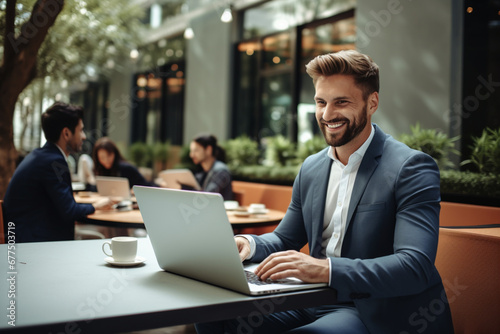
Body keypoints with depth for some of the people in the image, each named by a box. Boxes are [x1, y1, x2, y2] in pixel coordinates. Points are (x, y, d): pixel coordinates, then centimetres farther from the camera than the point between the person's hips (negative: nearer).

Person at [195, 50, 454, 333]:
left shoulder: (411, 168, -13)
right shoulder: (311, 168, 10)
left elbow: (416, 267, -24)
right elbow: (286, 239, 18)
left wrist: (326, 268, -36)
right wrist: (250, 244, -6)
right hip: (316, 301, 7)